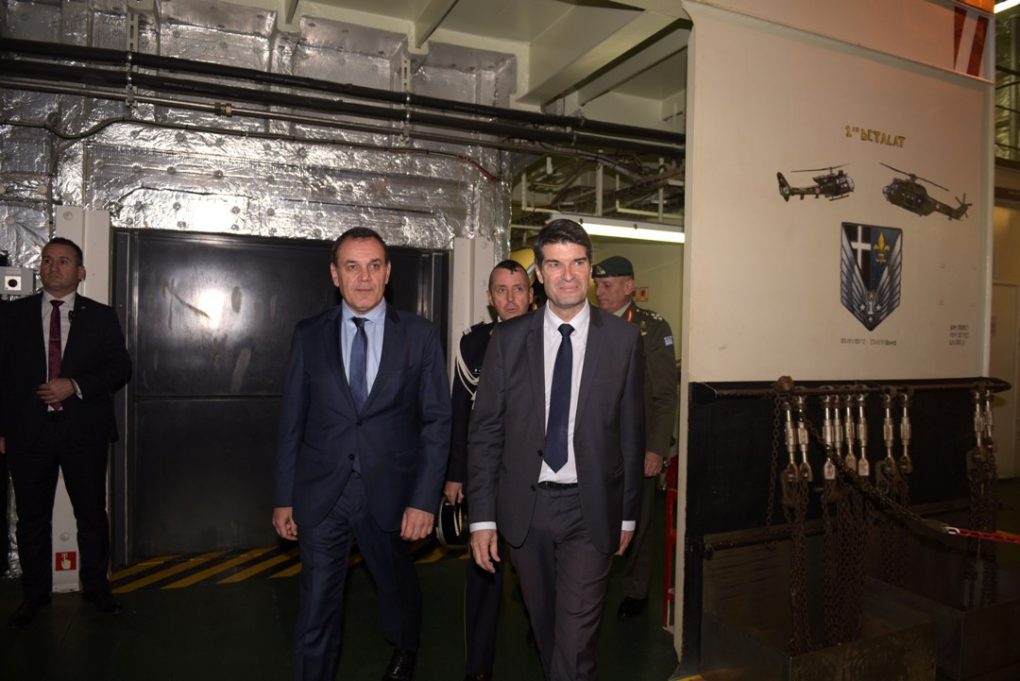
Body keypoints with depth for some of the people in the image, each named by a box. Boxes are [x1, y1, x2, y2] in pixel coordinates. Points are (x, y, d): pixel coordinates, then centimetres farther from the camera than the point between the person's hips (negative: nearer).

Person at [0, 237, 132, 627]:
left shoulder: (101, 317, 5)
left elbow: (120, 368, 0)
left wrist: (75, 386, -14)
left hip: (84, 432, -1)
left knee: (92, 513, 6)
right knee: (32, 517, 10)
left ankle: (96, 587, 22)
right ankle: (35, 594, 26)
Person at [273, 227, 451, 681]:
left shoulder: (420, 336, -4)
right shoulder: (309, 335, 1)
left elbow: (437, 422, -5)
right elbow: (292, 422, 4)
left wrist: (424, 500, -10)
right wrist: (284, 498, 4)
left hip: (389, 492, 0)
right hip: (321, 495, 0)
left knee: (398, 587, 23)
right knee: (316, 609, 7)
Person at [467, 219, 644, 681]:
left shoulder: (623, 339, -3)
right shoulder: (508, 339, -2)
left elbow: (631, 431, 2)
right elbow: (485, 431, -1)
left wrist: (627, 514, 6)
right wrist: (482, 517, -4)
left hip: (591, 509, -1)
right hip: (525, 505, 2)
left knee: (575, 639, -3)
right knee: (543, 626, 19)